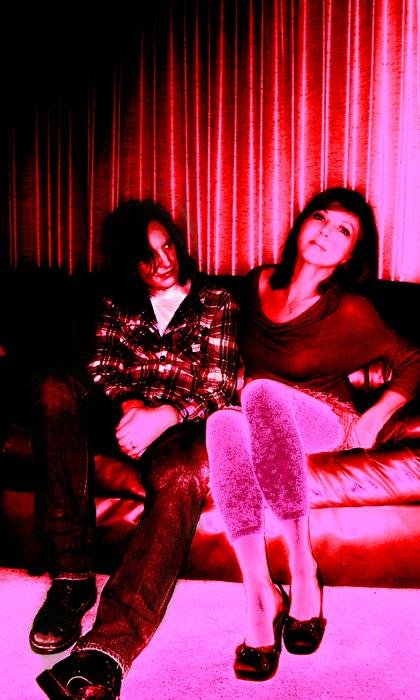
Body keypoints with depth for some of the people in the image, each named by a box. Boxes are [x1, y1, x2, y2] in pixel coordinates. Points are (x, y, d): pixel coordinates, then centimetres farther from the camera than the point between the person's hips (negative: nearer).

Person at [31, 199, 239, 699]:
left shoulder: (216, 303, 12)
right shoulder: (117, 306, 20)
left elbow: (216, 391, 1)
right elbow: (101, 371, 7)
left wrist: (162, 416, -19)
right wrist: (128, 404, -17)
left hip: (182, 425, -3)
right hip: (123, 415, 3)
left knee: (180, 480, -39)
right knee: (55, 388, -29)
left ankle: (105, 650, -51)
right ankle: (72, 577, -31)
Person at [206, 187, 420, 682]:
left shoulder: (350, 311, -8)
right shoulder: (258, 283, 4)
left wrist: (376, 416, -5)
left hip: (325, 422, -3)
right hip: (259, 425, 3)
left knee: (264, 392, -38)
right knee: (222, 421, -35)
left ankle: (302, 568, -32)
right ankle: (260, 594, -34)